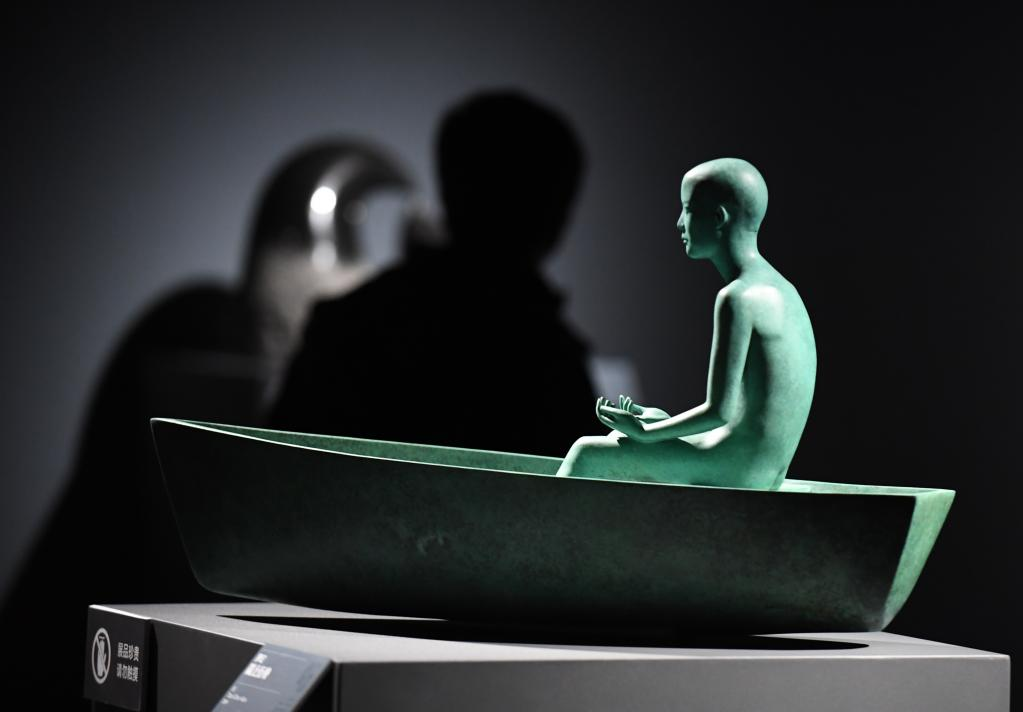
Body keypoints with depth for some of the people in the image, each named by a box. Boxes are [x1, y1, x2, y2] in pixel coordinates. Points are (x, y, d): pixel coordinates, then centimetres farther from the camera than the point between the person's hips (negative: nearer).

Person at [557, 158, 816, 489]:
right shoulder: (779, 289, 13)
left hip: (731, 470, -10)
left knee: (587, 455, 0)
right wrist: (654, 423, 15)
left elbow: (719, 410, -20)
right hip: (762, 477, 10)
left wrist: (647, 433, -6)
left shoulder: (737, 297, -17)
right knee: (637, 426, 27)